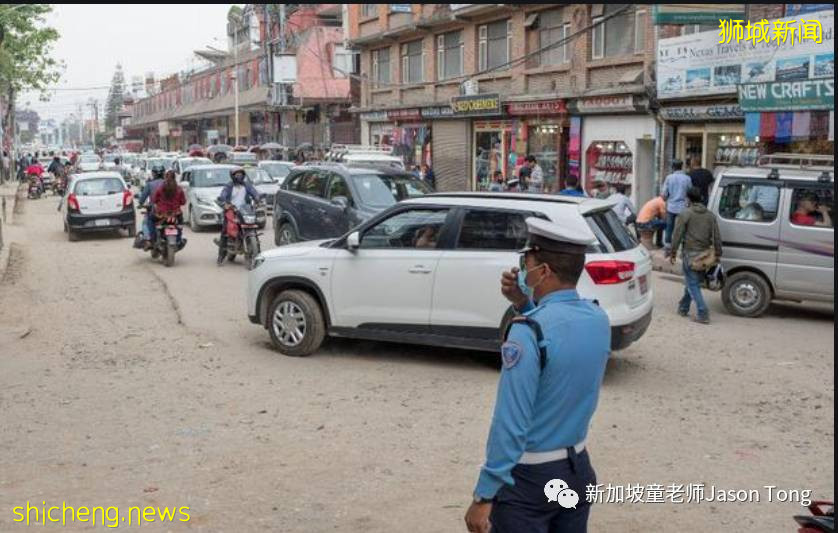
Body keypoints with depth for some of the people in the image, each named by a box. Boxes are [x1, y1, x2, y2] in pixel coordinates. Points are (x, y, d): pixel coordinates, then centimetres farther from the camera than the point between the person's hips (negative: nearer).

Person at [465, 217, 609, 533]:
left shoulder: (528, 331, -23)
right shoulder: (599, 319, -1)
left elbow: (510, 422, -23)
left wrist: (484, 495, -18)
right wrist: (525, 305, 5)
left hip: (530, 478, -7)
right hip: (578, 469, 7)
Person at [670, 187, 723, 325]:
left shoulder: (685, 214, -7)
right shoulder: (710, 215, 9)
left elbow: (677, 235, -10)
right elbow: (717, 237, 8)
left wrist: (673, 252, -3)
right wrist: (718, 253, 13)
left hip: (690, 254, -6)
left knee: (692, 285, -2)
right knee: (691, 282, 19)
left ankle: (703, 314, -10)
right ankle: (683, 308, 31)